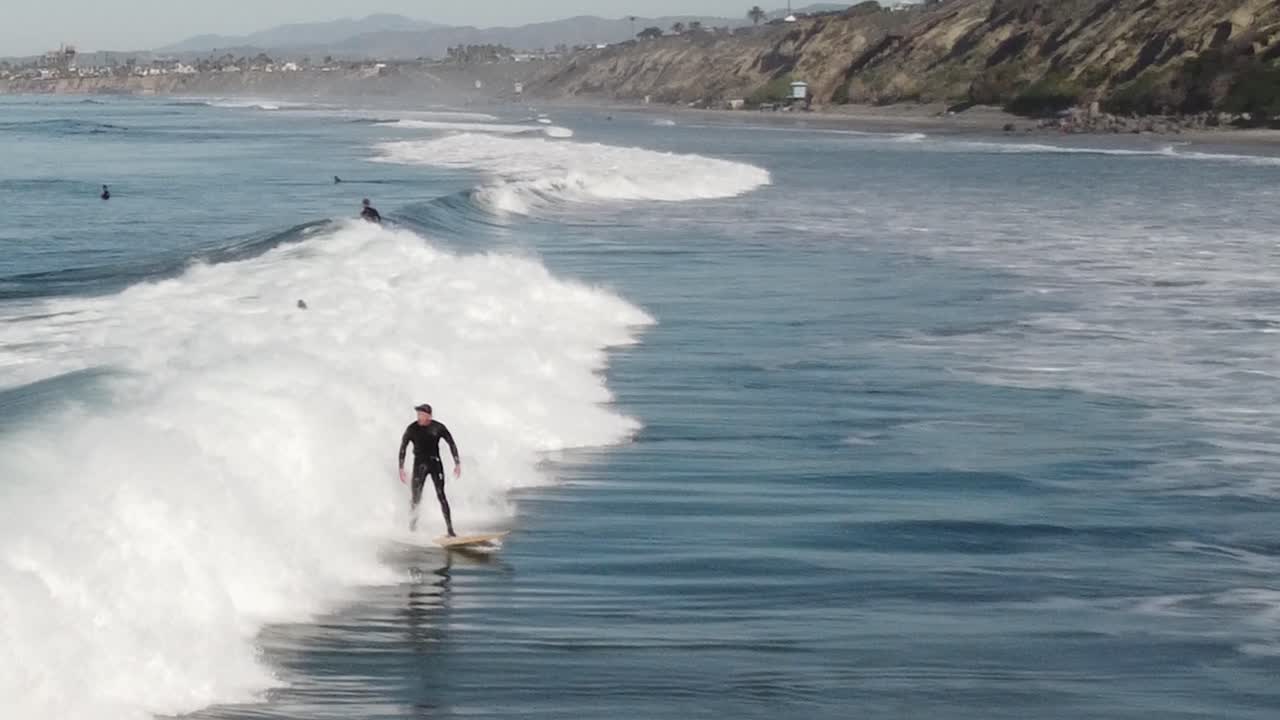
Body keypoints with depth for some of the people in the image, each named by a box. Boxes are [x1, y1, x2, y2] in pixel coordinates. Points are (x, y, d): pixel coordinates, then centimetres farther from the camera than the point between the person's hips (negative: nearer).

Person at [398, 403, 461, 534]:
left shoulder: (438, 427, -5)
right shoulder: (412, 429, -5)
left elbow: (452, 444, 3)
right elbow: (403, 448, 3)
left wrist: (457, 463, -2)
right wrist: (401, 468, -1)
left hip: (435, 463, 0)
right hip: (420, 464, 0)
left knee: (441, 496, -10)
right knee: (416, 499, -5)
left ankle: (450, 529, -11)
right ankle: (413, 520, 24)